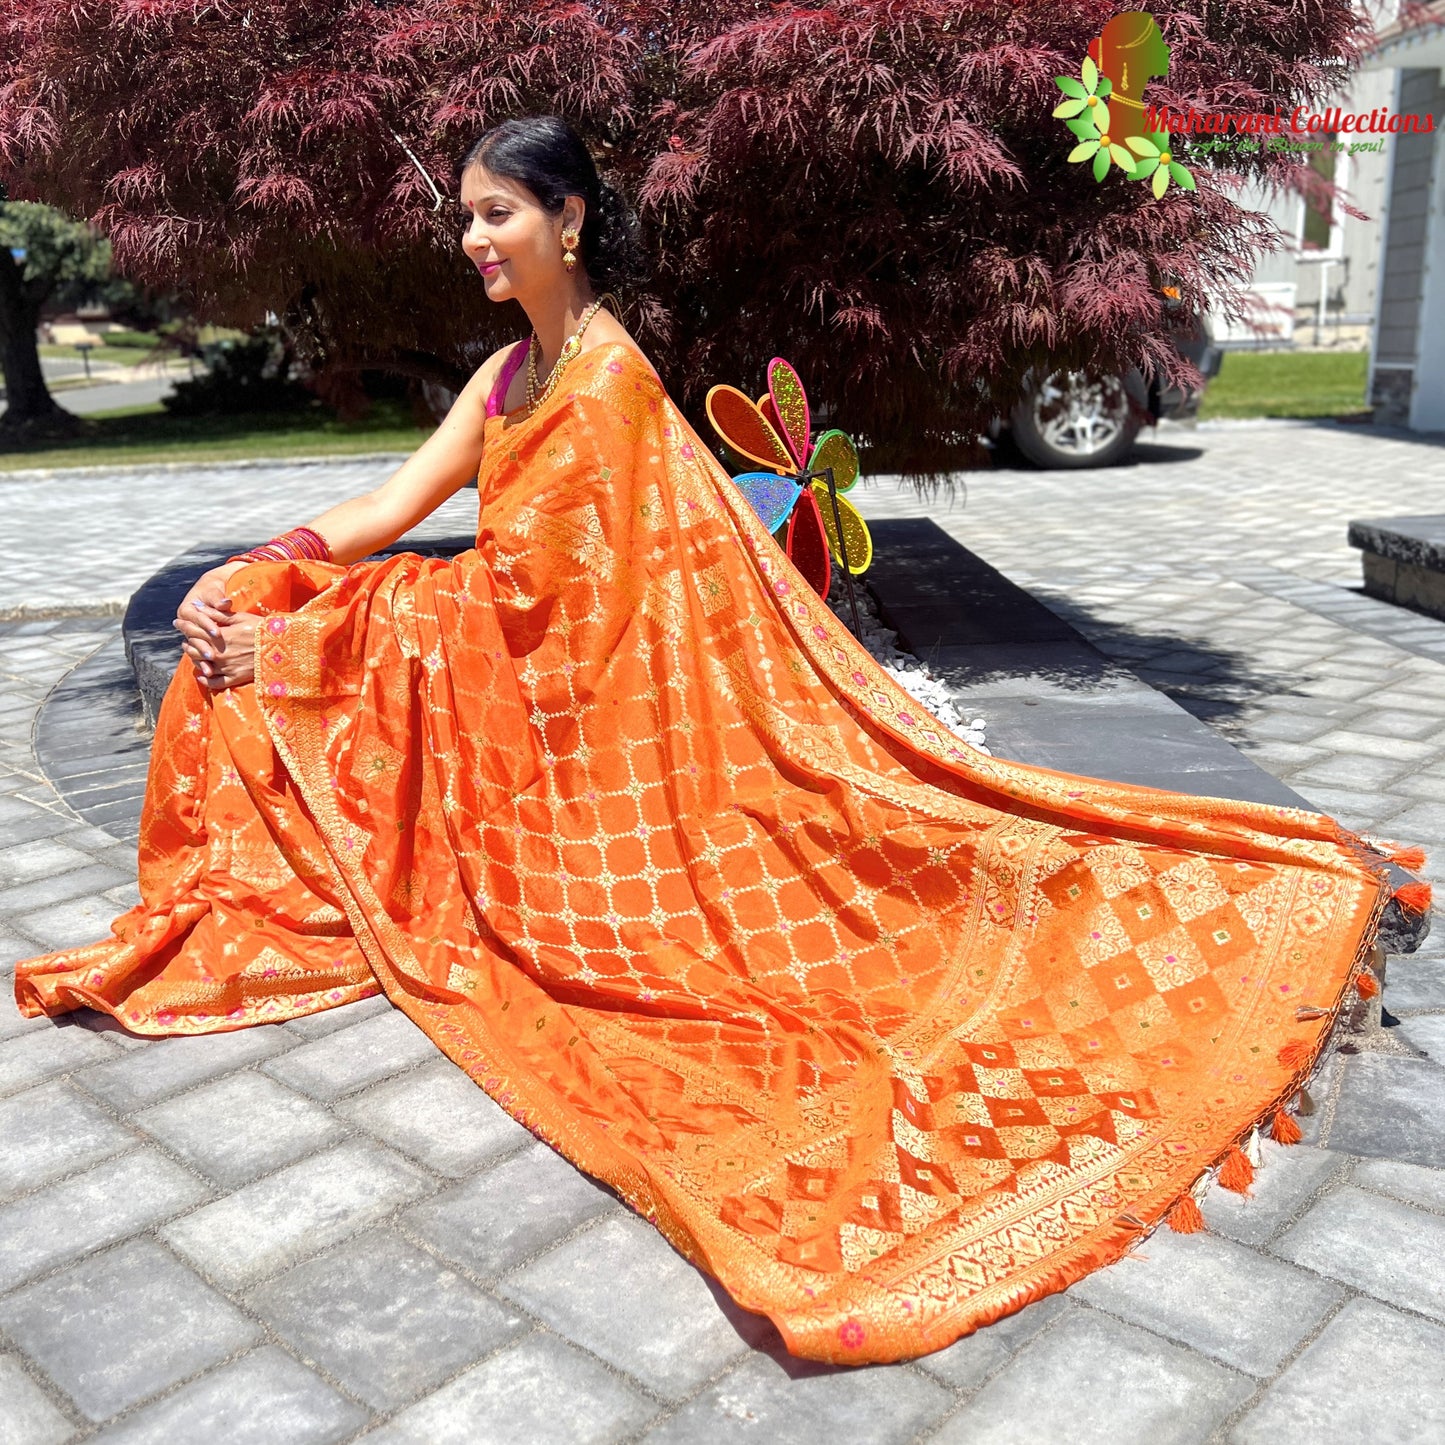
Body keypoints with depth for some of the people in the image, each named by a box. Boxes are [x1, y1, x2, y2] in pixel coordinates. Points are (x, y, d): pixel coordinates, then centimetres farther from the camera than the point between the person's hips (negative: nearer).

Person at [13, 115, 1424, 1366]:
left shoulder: (608, 379, -19)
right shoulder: (512, 370, 10)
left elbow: (512, 585, -22)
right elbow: (388, 509, 8)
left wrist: (295, 635, -17)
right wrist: (243, 577, -6)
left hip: (605, 708, -9)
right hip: (517, 685, 9)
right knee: (246, 641, 5)